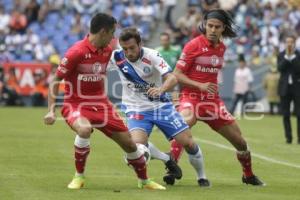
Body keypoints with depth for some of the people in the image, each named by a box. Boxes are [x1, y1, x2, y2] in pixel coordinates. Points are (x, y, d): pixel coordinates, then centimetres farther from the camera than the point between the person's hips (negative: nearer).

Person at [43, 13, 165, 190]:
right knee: (84, 129, -38)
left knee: (129, 143, 5)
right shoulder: (76, 52, -18)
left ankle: (144, 181, 30)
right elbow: (55, 81, -12)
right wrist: (51, 110, -17)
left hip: (101, 104, 6)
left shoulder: (108, 51, 3)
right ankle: (79, 177, -17)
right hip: (76, 104, -6)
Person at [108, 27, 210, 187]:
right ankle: (169, 161, 1)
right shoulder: (116, 58, -10)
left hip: (161, 106, -1)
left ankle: (201, 176, 22)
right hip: (136, 109, 1)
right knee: (137, 143, -27)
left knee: (188, 142, -5)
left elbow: (172, 78, -28)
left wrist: (161, 89, -47)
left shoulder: (151, 56, -17)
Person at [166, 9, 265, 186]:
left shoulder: (222, 48, 7)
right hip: (191, 96, -5)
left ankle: (248, 176, 30)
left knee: (240, 142, 7)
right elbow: (177, 74, -11)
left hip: (213, 99, 5)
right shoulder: (194, 45, -10)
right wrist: (200, 85, -22)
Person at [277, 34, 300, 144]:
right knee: (285, 114, 2)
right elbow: (280, 68, -8)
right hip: (285, 87, 2)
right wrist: (287, 56, -13)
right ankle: (288, 137, 7)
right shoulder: (281, 55, 6)